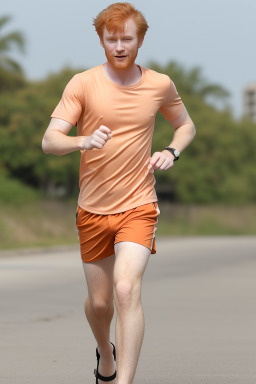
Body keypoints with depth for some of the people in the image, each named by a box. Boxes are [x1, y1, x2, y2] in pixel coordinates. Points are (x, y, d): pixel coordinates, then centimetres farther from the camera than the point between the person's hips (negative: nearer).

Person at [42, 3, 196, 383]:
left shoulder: (160, 85, 0)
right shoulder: (82, 84, -6)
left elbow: (186, 125, 19)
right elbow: (49, 141, -13)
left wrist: (171, 151, -2)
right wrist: (83, 141, -34)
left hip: (138, 206, -1)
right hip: (92, 209, 1)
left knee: (127, 289, -23)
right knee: (99, 302, 12)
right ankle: (105, 352, 46)